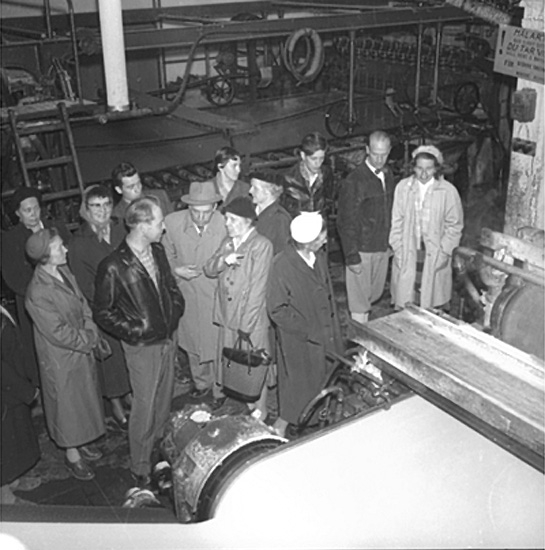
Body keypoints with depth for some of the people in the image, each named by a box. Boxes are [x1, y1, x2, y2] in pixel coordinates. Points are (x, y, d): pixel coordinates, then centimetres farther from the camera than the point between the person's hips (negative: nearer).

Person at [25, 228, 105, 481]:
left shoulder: (63, 271, -6)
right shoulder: (38, 293, -31)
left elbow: (82, 304, 4)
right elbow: (59, 333, -26)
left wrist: (91, 332, -9)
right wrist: (87, 340, -14)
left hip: (82, 349, 8)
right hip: (61, 359, -8)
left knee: (85, 397, 24)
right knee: (67, 403, 13)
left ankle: (81, 441, 47)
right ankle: (72, 454, 34)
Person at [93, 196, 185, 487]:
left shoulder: (157, 251, 0)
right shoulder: (113, 267, -21)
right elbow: (102, 312, -11)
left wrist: (175, 309, 2)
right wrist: (132, 332, -15)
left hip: (168, 338, 6)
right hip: (143, 346, -6)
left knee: (164, 401, 19)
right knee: (145, 407, 4)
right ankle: (141, 469, 22)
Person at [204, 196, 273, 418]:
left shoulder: (261, 245, -15)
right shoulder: (227, 242, 8)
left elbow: (258, 288, -17)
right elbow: (209, 270, 5)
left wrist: (246, 324, -18)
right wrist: (223, 259, -18)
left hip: (253, 319, -6)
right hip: (227, 316, 6)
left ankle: (258, 411, 25)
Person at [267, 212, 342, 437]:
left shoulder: (320, 258, -3)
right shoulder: (282, 266, -25)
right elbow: (277, 310, -18)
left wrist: (333, 330, 7)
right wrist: (308, 331, -17)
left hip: (326, 336, 6)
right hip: (299, 342, -6)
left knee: (327, 379, 18)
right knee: (299, 384, 9)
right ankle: (283, 423, 32)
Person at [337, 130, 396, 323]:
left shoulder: (388, 175, 4)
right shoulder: (353, 182, -18)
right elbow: (345, 222, -16)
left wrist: (390, 242, 11)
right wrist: (352, 257, -17)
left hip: (382, 248, 7)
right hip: (361, 249, -7)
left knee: (375, 293, 19)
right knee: (360, 299, 3)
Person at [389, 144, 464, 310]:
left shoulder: (448, 191, -7)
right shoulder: (402, 187, -1)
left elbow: (455, 226, 0)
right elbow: (396, 222, 5)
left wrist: (443, 252, -7)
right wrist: (398, 250, -1)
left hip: (435, 257, -1)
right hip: (406, 256, 1)